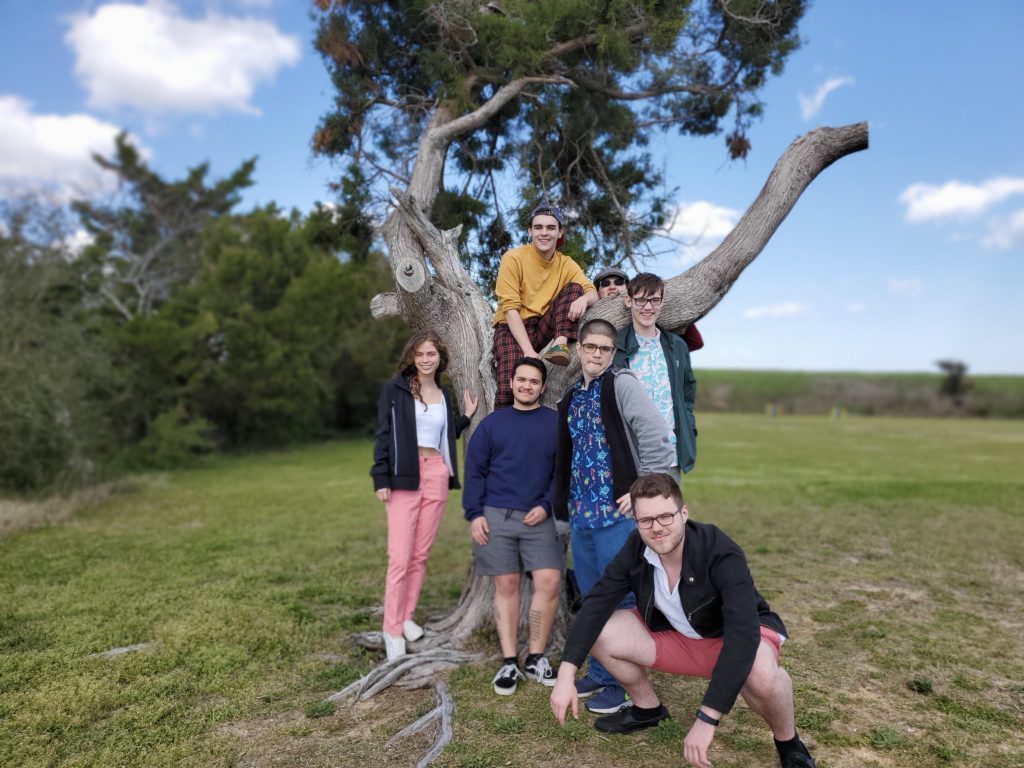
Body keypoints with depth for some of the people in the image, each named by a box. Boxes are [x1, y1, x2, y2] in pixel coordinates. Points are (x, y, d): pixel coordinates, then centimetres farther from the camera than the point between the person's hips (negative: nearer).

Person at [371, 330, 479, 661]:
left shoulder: (445, 396, 13)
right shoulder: (394, 388, -1)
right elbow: (383, 434, -4)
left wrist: (466, 417, 8)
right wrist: (381, 479, -10)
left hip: (437, 475, 5)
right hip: (404, 476, -4)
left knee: (421, 554, 9)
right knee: (400, 556, -6)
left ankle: (407, 617, 23)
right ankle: (392, 629, 4)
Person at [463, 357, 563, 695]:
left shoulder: (556, 423, 5)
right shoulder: (492, 422, 8)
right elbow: (474, 470, 5)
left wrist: (547, 506, -10)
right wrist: (474, 514, -4)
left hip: (539, 518, 0)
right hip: (496, 516, 1)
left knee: (548, 582, -7)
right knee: (506, 586, 6)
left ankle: (536, 657, 11)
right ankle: (510, 662, 16)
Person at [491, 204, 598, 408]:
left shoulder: (566, 264, 6)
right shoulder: (513, 258, -8)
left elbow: (592, 292, -5)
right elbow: (510, 309, -15)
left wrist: (583, 299, -31)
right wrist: (529, 351, -25)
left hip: (545, 328, 4)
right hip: (513, 329, -4)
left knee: (574, 288, -13)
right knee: (510, 387, -31)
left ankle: (560, 344, -30)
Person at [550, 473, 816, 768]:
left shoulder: (721, 554, -33)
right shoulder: (636, 549, -18)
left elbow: (744, 634, -42)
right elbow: (595, 605, -16)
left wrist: (706, 719, -45)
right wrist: (565, 675, -26)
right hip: (677, 637, 5)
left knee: (760, 673, -39)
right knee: (600, 632, -13)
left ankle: (789, 744, -3)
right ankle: (647, 708, 15)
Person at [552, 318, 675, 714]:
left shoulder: (621, 384, -7)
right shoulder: (571, 397, 15)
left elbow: (656, 437, -17)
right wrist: (566, 501, 14)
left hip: (616, 512, -7)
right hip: (581, 513, 7)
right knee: (590, 598, 16)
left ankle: (623, 682, 16)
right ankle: (598, 673, 31)